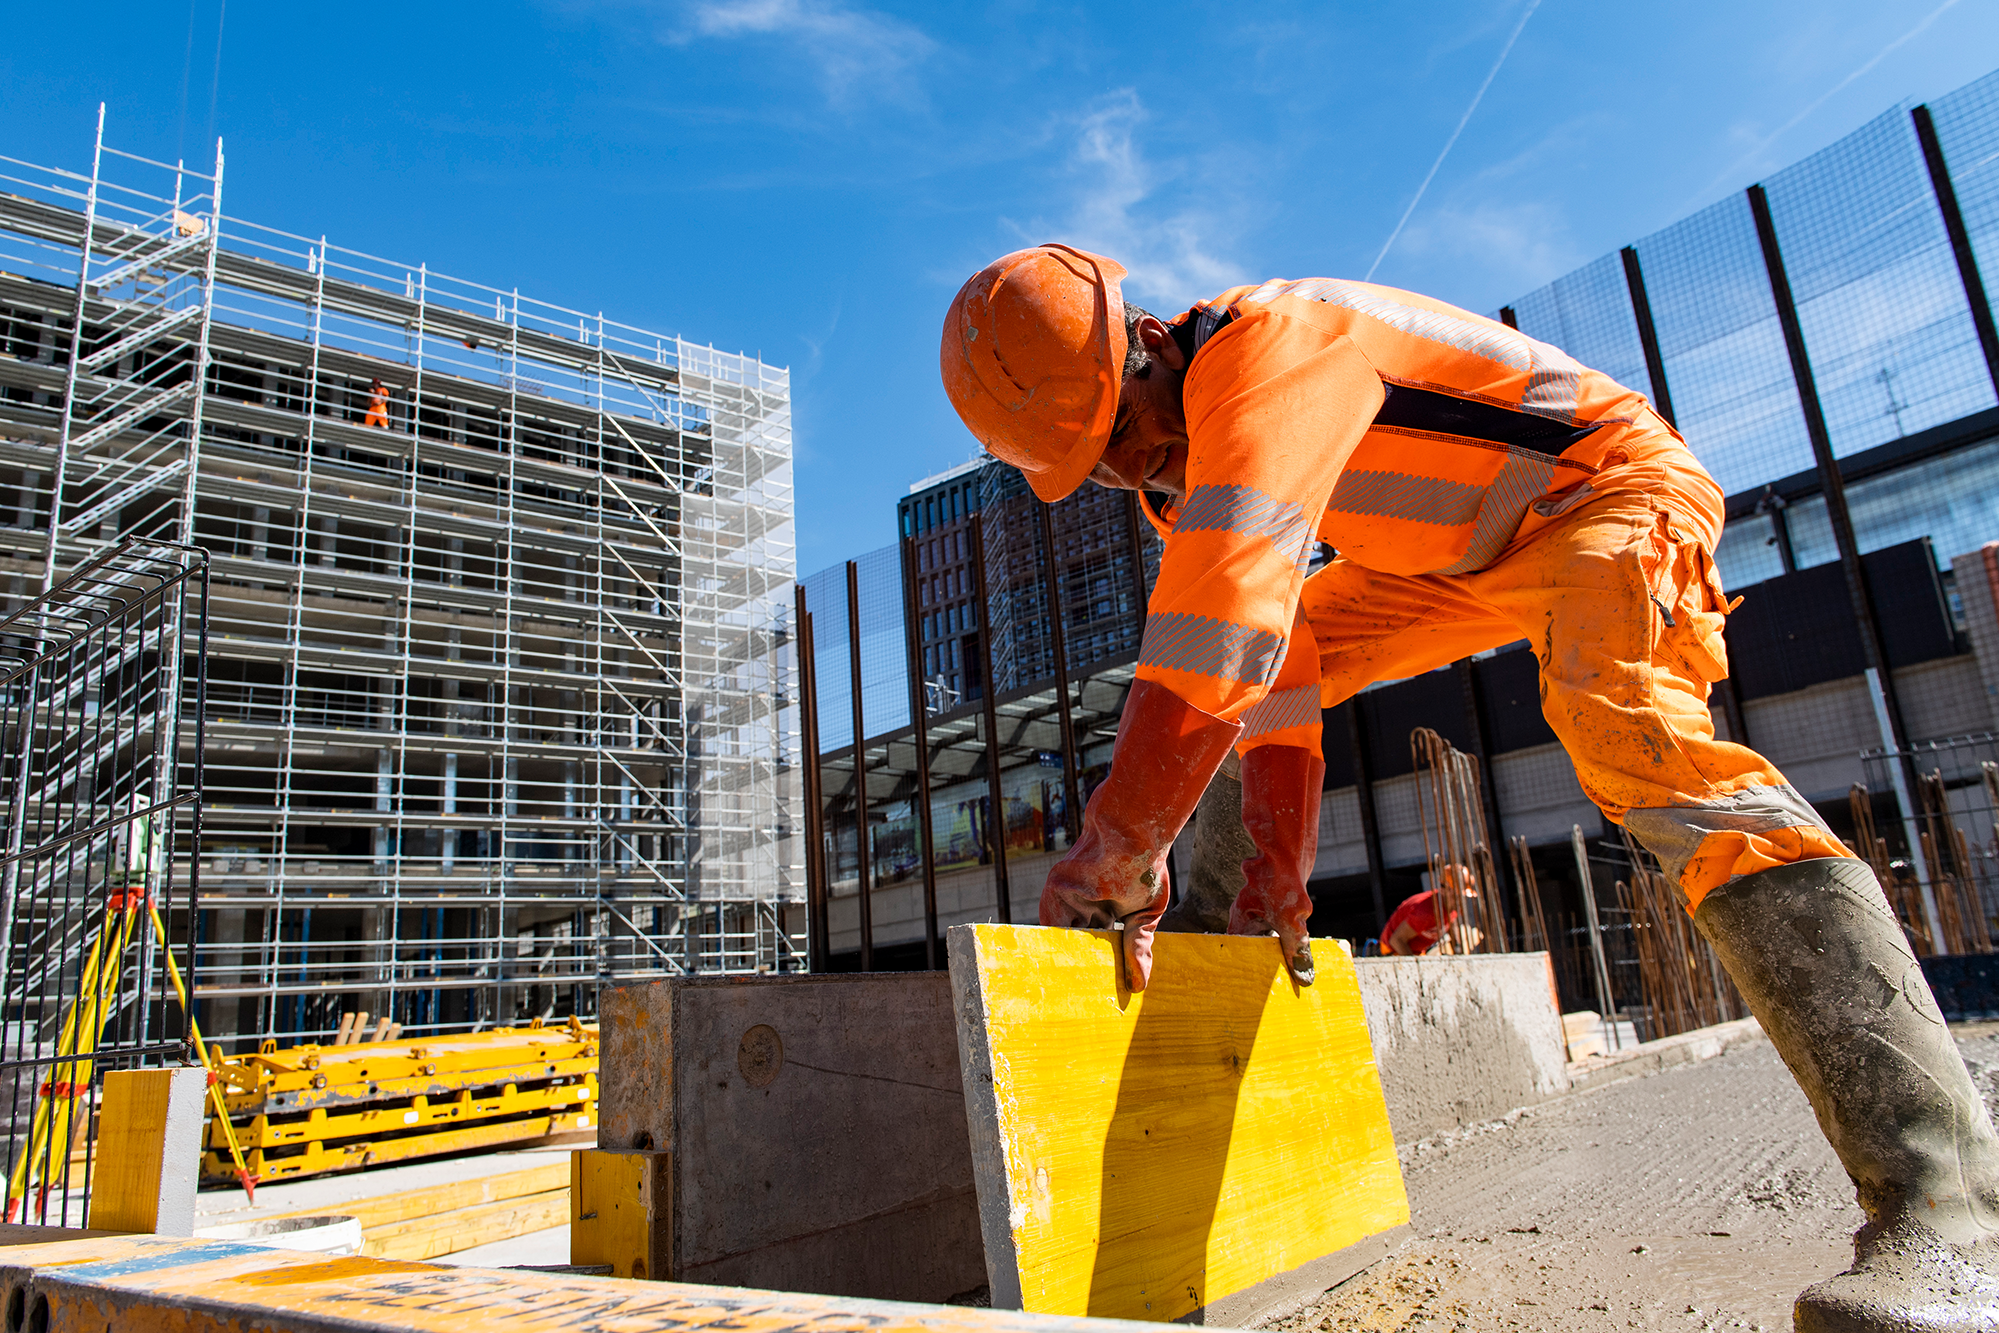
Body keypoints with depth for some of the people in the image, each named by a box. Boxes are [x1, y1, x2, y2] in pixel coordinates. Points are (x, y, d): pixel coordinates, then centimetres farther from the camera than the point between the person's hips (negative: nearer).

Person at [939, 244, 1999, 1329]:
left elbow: (1221, 638, -43)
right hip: (1476, 560, 9)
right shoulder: (1176, 455, -2)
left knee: (1626, 730, -34)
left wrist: (1110, 855, -39)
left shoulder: (1270, 342, -31)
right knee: (1281, 646, 5)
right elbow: (1271, 661, -3)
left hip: (1612, 489, -9)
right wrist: (1279, 871, -8)